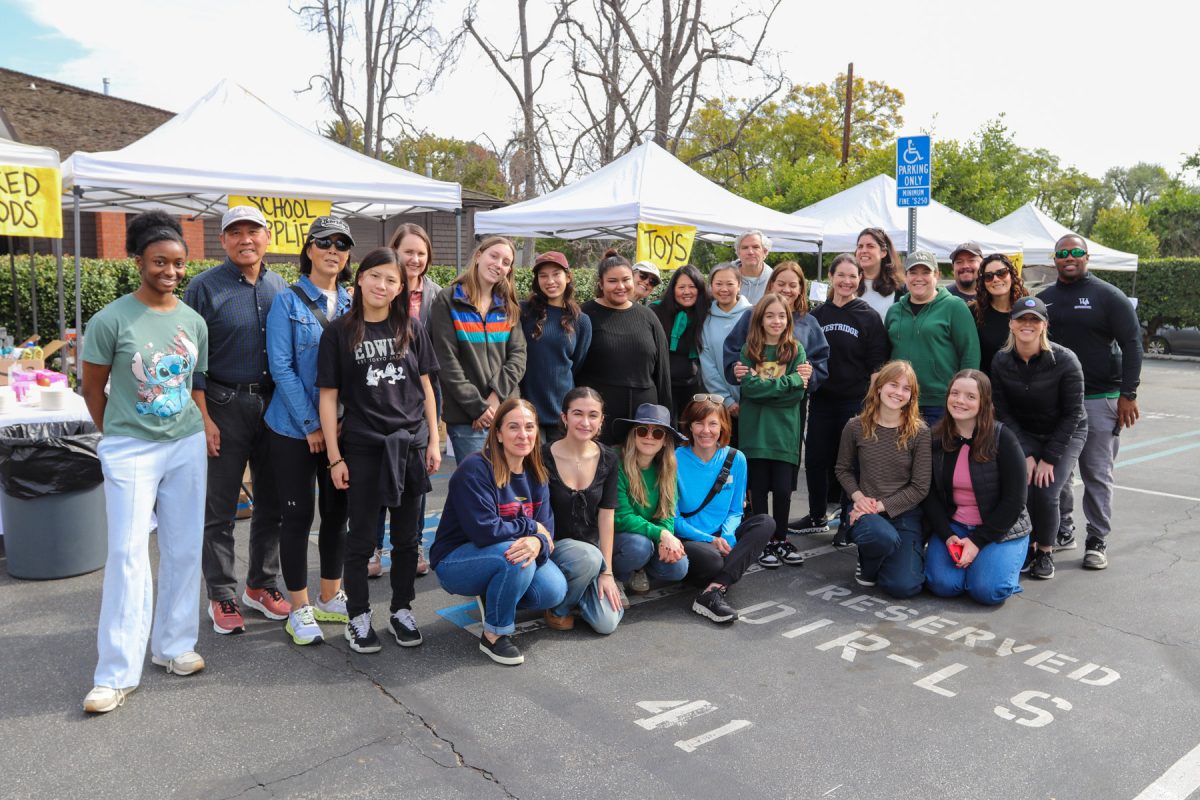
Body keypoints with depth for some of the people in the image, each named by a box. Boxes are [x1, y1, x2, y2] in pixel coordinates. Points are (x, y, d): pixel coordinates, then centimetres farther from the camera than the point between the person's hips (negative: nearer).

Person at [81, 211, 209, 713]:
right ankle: (117, 673, 5)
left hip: (187, 446, 4)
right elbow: (93, 389, 0)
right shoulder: (111, 320, -9)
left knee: (184, 549, 8)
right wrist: (117, 438, 5)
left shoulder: (194, 321, 4)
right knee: (128, 554, -5)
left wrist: (199, 426, 6)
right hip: (129, 450, -4)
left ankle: (173, 645, 24)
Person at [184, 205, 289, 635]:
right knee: (219, 509, 3)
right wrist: (203, 418, -11)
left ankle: (261, 585, 27)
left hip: (274, 403, 4)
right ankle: (222, 597, 16)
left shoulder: (281, 288, 8)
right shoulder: (205, 287, -4)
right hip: (225, 405, -4)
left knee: (271, 503, 12)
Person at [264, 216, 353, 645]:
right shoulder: (288, 301, -6)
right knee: (298, 514, 2)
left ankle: (330, 598, 26)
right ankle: (299, 610, 14)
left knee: (338, 511, 10)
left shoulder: (352, 305, 8)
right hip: (294, 428, -4)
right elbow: (281, 367, -11)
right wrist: (311, 425, -14)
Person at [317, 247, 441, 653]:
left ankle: (401, 609, 27)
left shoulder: (411, 329, 5)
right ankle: (358, 617, 21)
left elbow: (425, 387, 9)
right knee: (362, 536, 6)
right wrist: (335, 457, -6)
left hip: (411, 443, 3)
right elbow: (328, 396, -2)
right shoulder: (340, 332, -3)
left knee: (407, 534, 11)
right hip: (363, 447, -2)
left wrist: (433, 441, 4)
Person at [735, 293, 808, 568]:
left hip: (784, 431, 1)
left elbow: (797, 393, -5)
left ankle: (781, 539, 22)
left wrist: (763, 387, -12)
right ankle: (763, 542, 20)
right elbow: (749, 387, -11)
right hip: (755, 430, 0)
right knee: (759, 488, 6)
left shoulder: (796, 350, 4)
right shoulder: (749, 349, 2)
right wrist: (788, 381, -12)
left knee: (783, 488, 4)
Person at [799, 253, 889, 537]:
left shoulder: (869, 317, -2)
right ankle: (817, 517, 24)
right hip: (821, 399, 3)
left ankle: (848, 522, 17)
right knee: (816, 458, 8)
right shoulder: (817, 314, 7)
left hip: (856, 400, -3)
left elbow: (876, 365, -3)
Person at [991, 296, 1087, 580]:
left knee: (1046, 493, -18)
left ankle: (1046, 551, 10)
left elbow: (1072, 414, -14)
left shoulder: (1065, 360, -20)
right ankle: (1027, 546, 8)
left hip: (1065, 434, -2)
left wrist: (1049, 458, -16)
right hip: (1024, 434, 2)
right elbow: (1003, 412, -6)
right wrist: (1026, 454, -13)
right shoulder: (1001, 361, -11)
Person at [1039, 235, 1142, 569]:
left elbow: (1132, 344, -4)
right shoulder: (1045, 298, 10)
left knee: (1096, 473, 1)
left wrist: (1128, 394, -10)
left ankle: (1097, 541, 10)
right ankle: (1062, 530, 22)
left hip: (1099, 400, -4)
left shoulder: (1108, 296, -2)